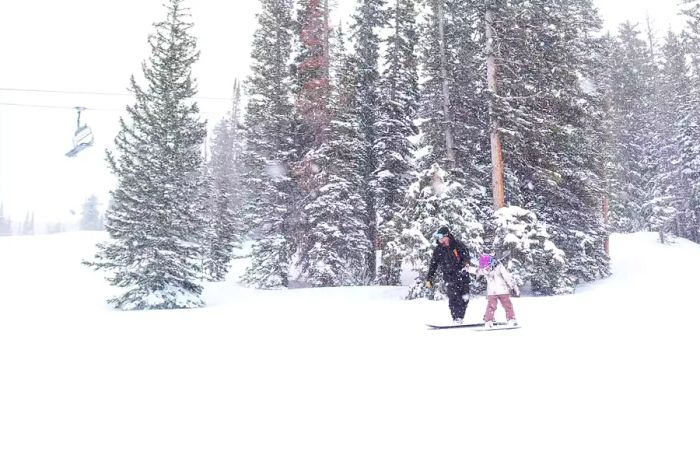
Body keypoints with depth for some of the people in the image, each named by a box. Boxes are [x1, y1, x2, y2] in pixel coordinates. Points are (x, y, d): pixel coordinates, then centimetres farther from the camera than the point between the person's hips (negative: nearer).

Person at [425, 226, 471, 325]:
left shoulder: (457, 245, 0)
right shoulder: (438, 250, 4)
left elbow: (466, 254, -3)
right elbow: (433, 265, 10)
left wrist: (466, 263, -25)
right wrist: (429, 279, 9)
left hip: (462, 275, 1)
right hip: (449, 277, 0)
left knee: (465, 298, -1)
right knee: (454, 298, -13)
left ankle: (460, 317, 13)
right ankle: (456, 319, -9)